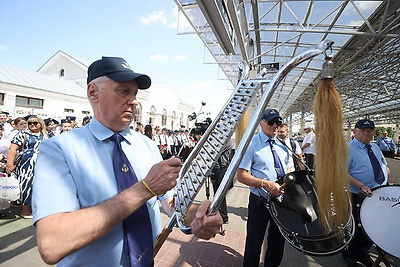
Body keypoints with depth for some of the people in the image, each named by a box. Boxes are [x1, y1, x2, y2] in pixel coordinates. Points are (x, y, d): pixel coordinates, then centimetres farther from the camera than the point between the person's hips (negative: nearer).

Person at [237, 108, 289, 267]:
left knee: (278, 239, 25)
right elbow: (241, 176, -19)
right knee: (254, 241, 11)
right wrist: (266, 184, -31)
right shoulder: (251, 144, -14)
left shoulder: (282, 145, 5)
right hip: (260, 200, -6)